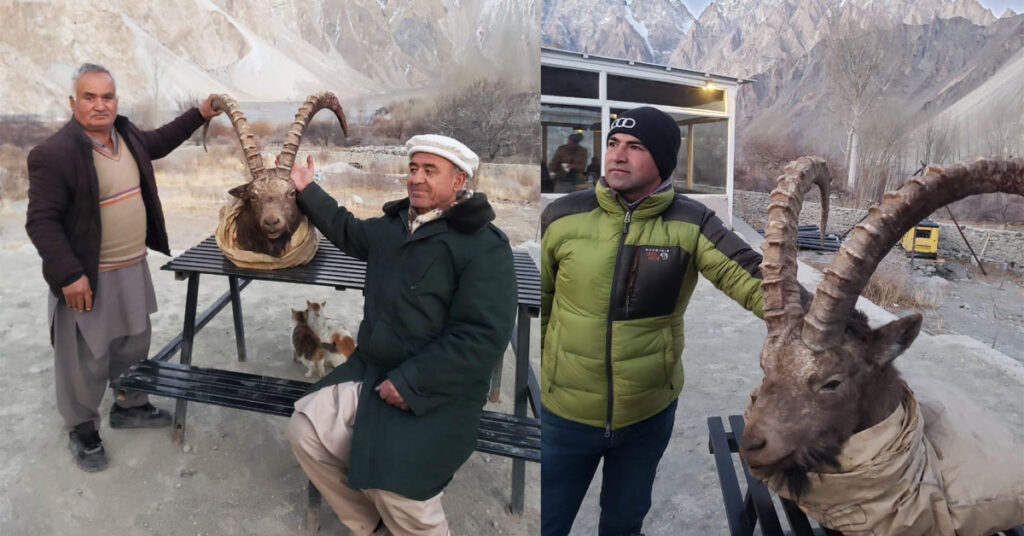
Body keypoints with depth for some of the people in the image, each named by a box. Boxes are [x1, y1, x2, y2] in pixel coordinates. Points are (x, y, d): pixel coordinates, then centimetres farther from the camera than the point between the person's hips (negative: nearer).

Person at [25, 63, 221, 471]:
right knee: (87, 360, 6)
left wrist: (199, 114, 20)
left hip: (133, 268, 8)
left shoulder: (126, 134, 3)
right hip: (89, 276, -7)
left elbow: (157, 142, 26)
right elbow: (41, 221, -19)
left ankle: (130, 406, 42)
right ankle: (82, 430, 26)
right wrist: (69, 274, -24)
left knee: (134, 344, 22)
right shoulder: (55, 154, -20)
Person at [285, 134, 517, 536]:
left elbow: (483, 337, -23)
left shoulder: (483, 246, -16)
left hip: (435, 392, -8)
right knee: (304, 431, -1)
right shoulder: (393, 226, 9)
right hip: (371, 370, 8)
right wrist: (307, 191, 32)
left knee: (397, 490, -25)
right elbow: (349, 233, 34)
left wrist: (410, 382, -25)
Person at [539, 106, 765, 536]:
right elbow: (537, 303, -1)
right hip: (562, 413, 0)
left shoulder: (691, 224, -11)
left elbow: (753, 280, -19)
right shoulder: (562, 216, -11)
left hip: (650, 414, 1)